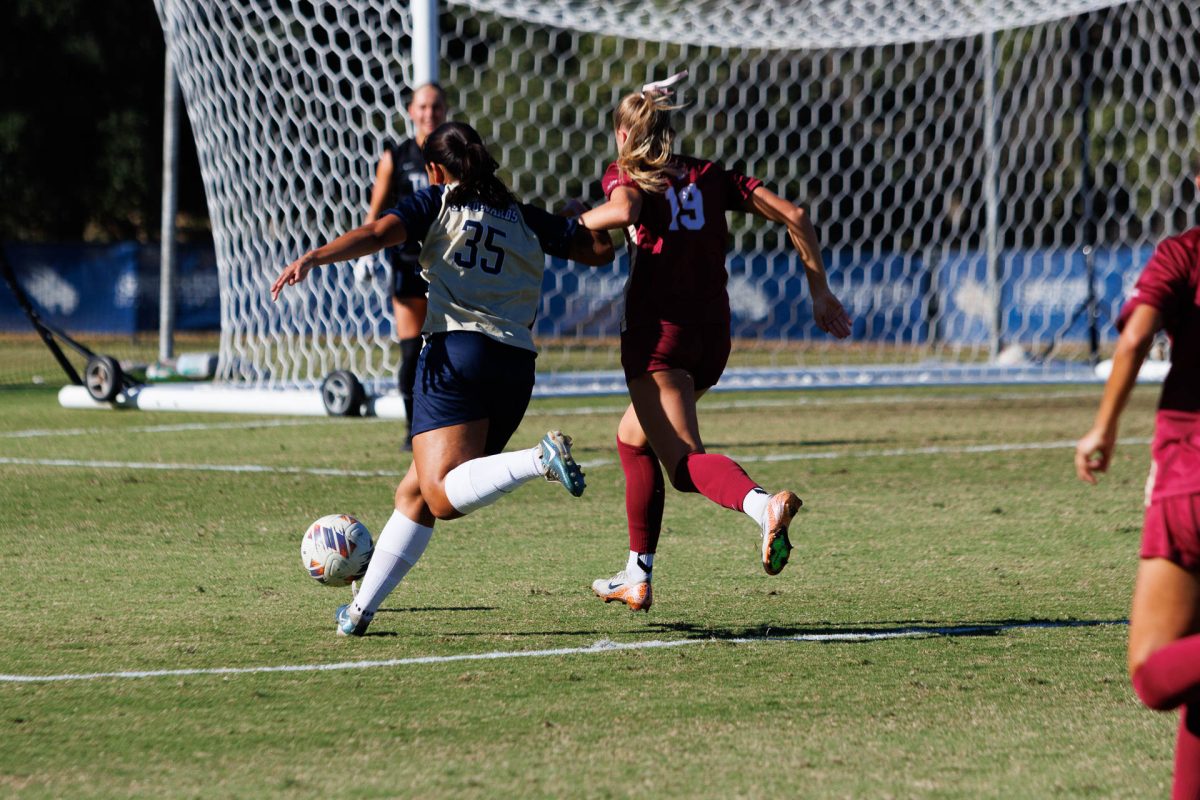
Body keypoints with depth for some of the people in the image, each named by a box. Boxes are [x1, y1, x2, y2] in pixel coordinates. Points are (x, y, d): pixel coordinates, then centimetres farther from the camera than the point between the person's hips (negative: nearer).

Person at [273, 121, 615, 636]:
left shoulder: (437, 202, 12)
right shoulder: (526, 220, 22)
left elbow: (379, 232, -6)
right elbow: (600, 249, 21)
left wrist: (312, 258, -15)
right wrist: (587, 218, 43)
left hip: (456, 348, -5)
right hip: (517, 363, 6)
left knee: (444, 496, -19)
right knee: (415, 493, 14)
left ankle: (541, 459, -40)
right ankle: (362, 608, 12)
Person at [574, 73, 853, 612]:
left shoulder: (625, 175, 5)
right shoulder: (710, 177, 17)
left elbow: (622, 211, -21)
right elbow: (793, 215, 10)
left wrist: (575, 223, -3)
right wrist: (819, 290, 14)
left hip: (658, 330, -6)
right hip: (712, 334, 6)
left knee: (685, 461, -18)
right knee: (633, 437, 27)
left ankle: (763, 504, -50)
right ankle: (637, 577, 26)